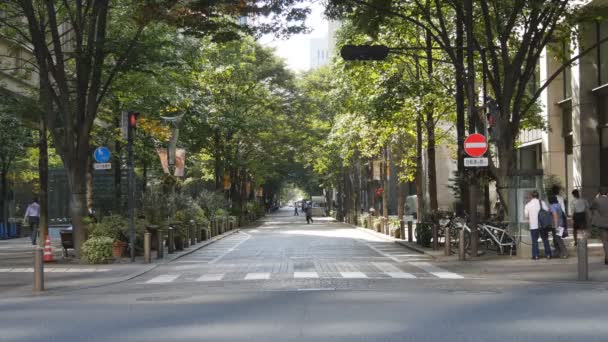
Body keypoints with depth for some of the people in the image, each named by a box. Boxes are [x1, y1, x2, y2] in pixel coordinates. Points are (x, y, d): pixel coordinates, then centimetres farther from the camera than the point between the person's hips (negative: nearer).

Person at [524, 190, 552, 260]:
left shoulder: (528, 205, -1)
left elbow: (526, 215, 4)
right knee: (545, 240, 11)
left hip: (533, 226, -1)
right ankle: (548, 254, 12)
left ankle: (535, 255, 0)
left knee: (534, 241, 4)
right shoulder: (543, 203, -1)